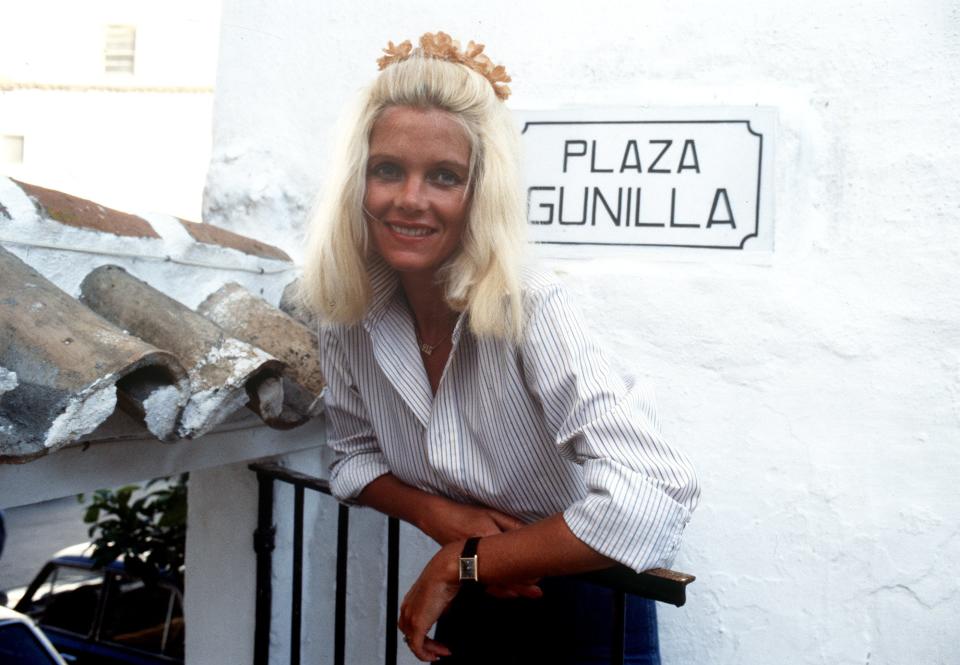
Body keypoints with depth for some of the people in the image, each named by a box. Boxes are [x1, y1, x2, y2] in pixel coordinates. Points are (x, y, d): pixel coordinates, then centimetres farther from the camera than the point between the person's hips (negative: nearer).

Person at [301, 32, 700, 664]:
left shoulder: (531, 311, -29)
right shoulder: (352, 317, -13)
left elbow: (655, 498, -39)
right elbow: (355, 458, 3)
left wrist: (461, 564, -28)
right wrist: (438, 514, -18)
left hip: (585, 597, -4)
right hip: (470, 602, 5)